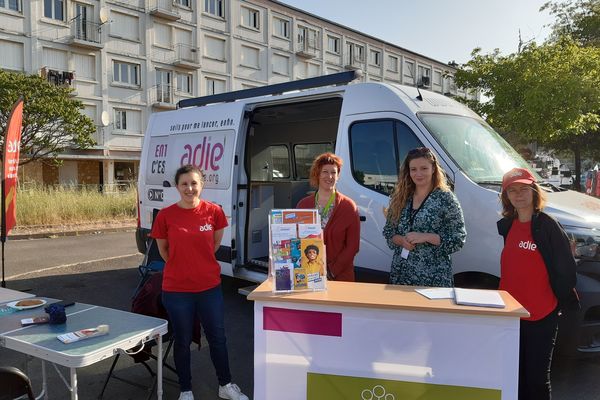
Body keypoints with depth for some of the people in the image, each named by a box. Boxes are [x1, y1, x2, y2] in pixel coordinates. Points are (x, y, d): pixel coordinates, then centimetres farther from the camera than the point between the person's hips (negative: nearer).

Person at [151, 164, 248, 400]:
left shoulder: (214, 211, -7)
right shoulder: (166, 215, -10)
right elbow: (162, 250, 5)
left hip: (210, 286, 2)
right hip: (176, 290, -1)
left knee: (217, 338, 14)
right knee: (182, 341, 13)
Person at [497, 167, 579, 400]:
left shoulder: (548, 226, -12)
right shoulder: (506, 226, 6)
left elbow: (566, 269, -8)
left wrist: (565, 301, -3)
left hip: (541, 316, -5)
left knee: (537, 377, 5)